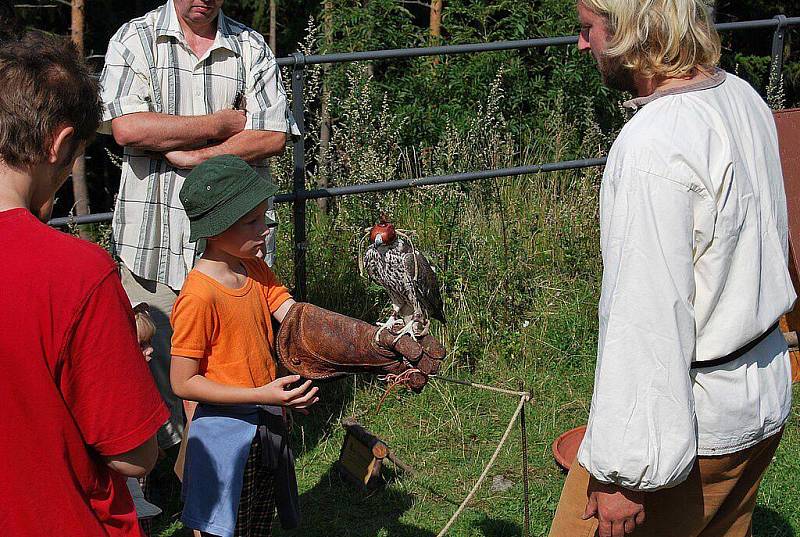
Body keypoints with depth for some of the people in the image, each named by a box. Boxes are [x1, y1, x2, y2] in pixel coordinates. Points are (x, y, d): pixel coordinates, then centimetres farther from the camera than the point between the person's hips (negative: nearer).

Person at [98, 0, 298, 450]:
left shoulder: (253, 47, 8)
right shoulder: (136, 39, 3)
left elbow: (274, 136, -4)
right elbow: (127, 127, -13)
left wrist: (189, 156, -11)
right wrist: (225, 122, -8)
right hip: (154, 239, -1)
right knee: (157, 361, 7)